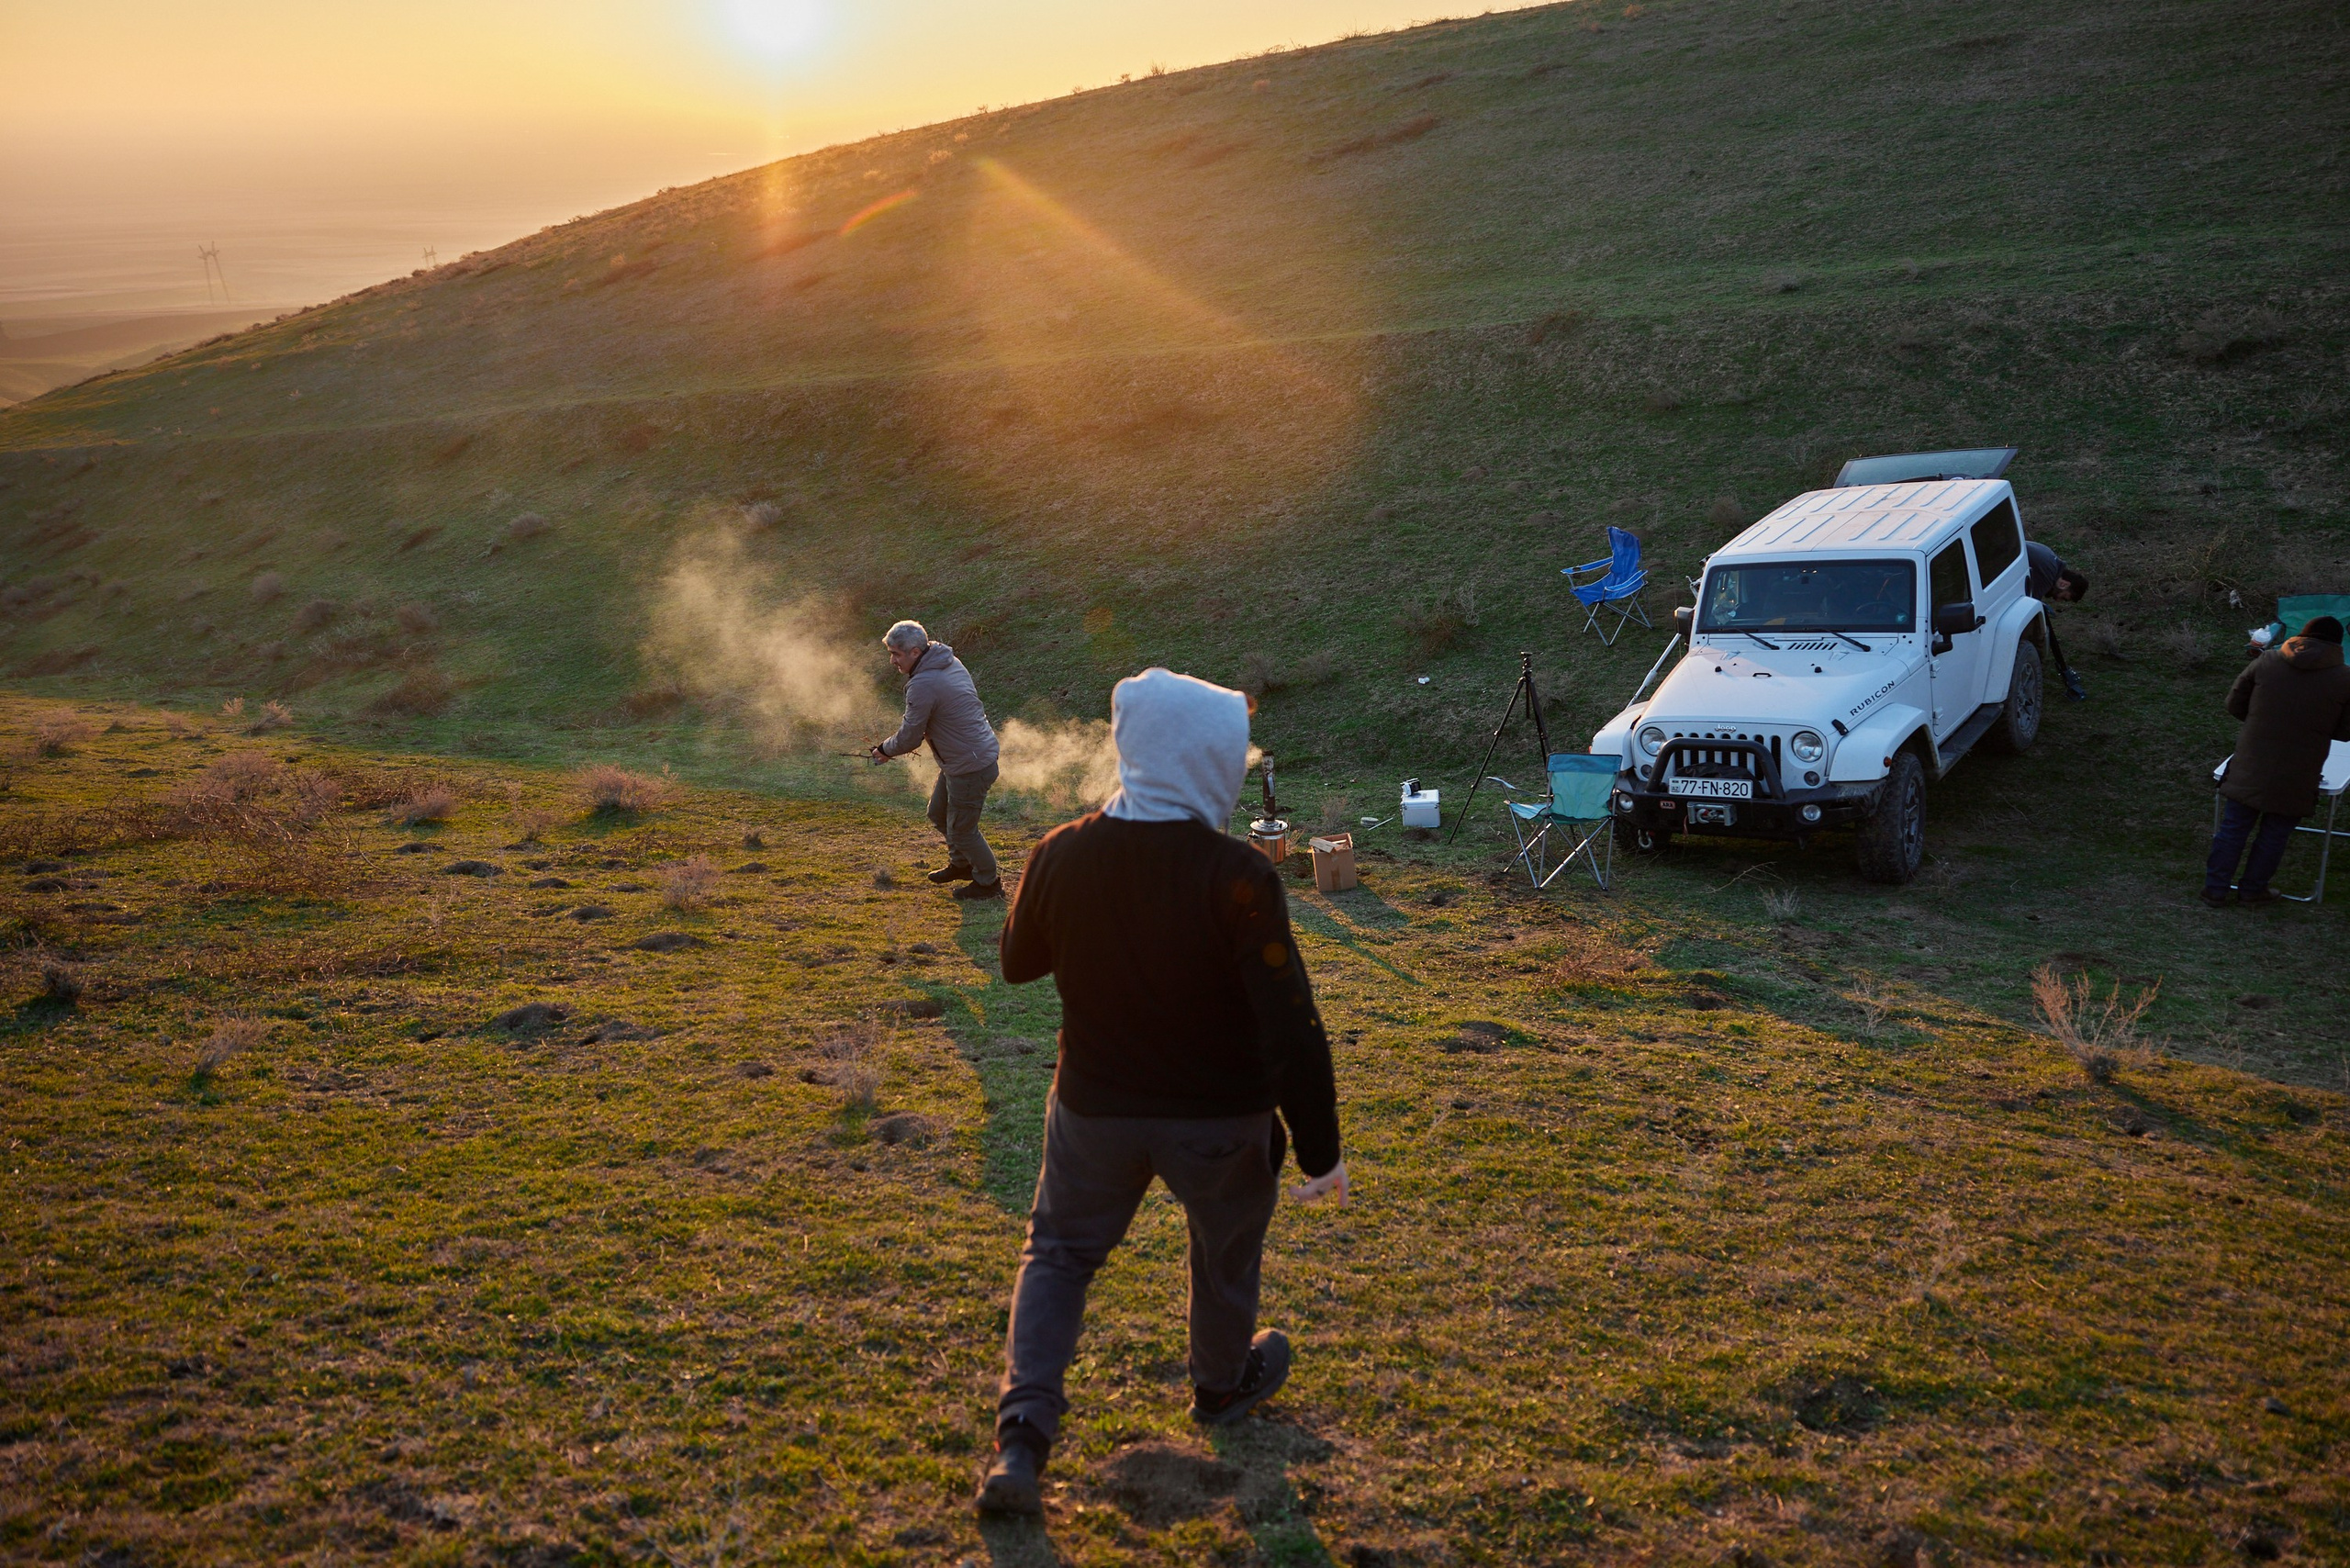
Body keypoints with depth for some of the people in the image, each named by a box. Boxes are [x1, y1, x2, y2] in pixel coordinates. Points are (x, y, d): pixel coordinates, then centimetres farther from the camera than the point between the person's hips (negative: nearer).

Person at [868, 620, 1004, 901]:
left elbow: (910, 737, -17)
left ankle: (989, 882, 22)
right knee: (938, 814, 25)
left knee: (961, 829, 5)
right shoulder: (950, 662, 5)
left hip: (971, 767, -10)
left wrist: (885, 750, 3)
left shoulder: (922, 685, -26)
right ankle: (961, 864, 43)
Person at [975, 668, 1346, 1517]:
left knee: (1059, 1250, 21)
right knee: (1225, 1256, 25)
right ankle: (1223, 1385, 50)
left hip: (1095, 1108, 3)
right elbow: (1291, 1026, -24)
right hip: (1220, 1119, -2)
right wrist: (1319, 1150, -15)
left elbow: (1018, 962, 6)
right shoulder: (1237, 877, -25)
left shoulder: (1061, 856, -13)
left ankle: (1022, 1435, 9)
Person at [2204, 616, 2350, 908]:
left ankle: (2216, 889, 15)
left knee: (2233, 828, 10)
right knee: (2275, 834, 14)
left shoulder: (2266, 662, -4)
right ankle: (2253, 888, 26)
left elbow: (2234, 704, 4)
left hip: (2250, 768, 1)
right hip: (2296, 778, -1)